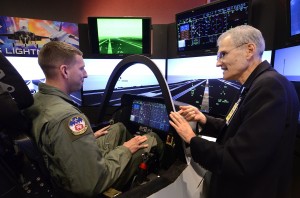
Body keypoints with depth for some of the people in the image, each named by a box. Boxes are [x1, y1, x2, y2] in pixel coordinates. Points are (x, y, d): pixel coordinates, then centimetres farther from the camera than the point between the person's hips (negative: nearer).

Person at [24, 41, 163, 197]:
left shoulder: (37, 99, -6)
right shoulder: (67, 117, -36)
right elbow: (94, 183, -33)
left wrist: (89, 137, 9)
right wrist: (125, 150, -19)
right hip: (92, 184, -8)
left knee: (119, 127, 20)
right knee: (151, 138, -1)